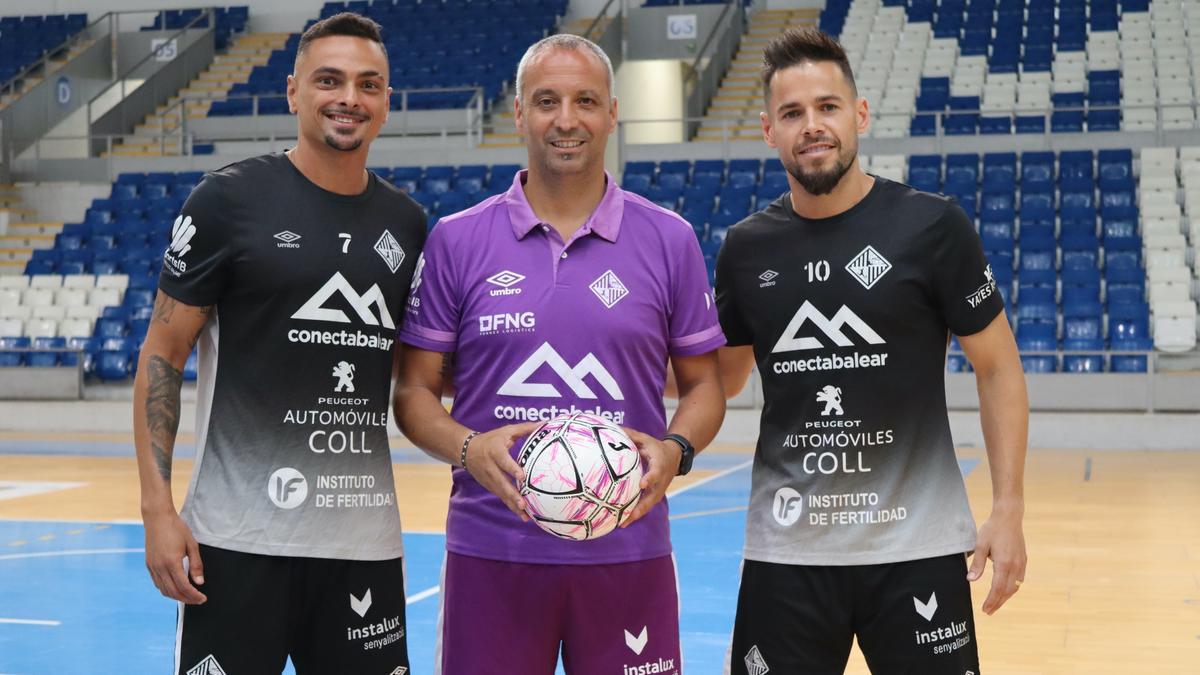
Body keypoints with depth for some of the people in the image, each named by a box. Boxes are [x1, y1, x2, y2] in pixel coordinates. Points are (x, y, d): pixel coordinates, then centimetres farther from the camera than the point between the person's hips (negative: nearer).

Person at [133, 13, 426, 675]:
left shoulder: (407, 222, 9)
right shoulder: (228, 198, -4)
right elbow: (161, 356, -3)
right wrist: (157, 508, -10)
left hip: (365, 538, 4)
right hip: (240, 537, -4)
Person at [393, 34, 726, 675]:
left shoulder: (670, 240, 4)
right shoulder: (456, 240, 2)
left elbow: (701, 384, 9)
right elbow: (415, 389, 4)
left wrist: (675, 450, -11)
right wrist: (467, 449, -15)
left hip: (628, 546, 1)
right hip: (490, 545, 0)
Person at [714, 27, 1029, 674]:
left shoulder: (933, 226, -5)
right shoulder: (746, 247, 4)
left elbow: (997, 367, 0)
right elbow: (722, 377, 17)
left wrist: (1007, 509, -6)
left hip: (917, 546, -2)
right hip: (785, 549, 2)